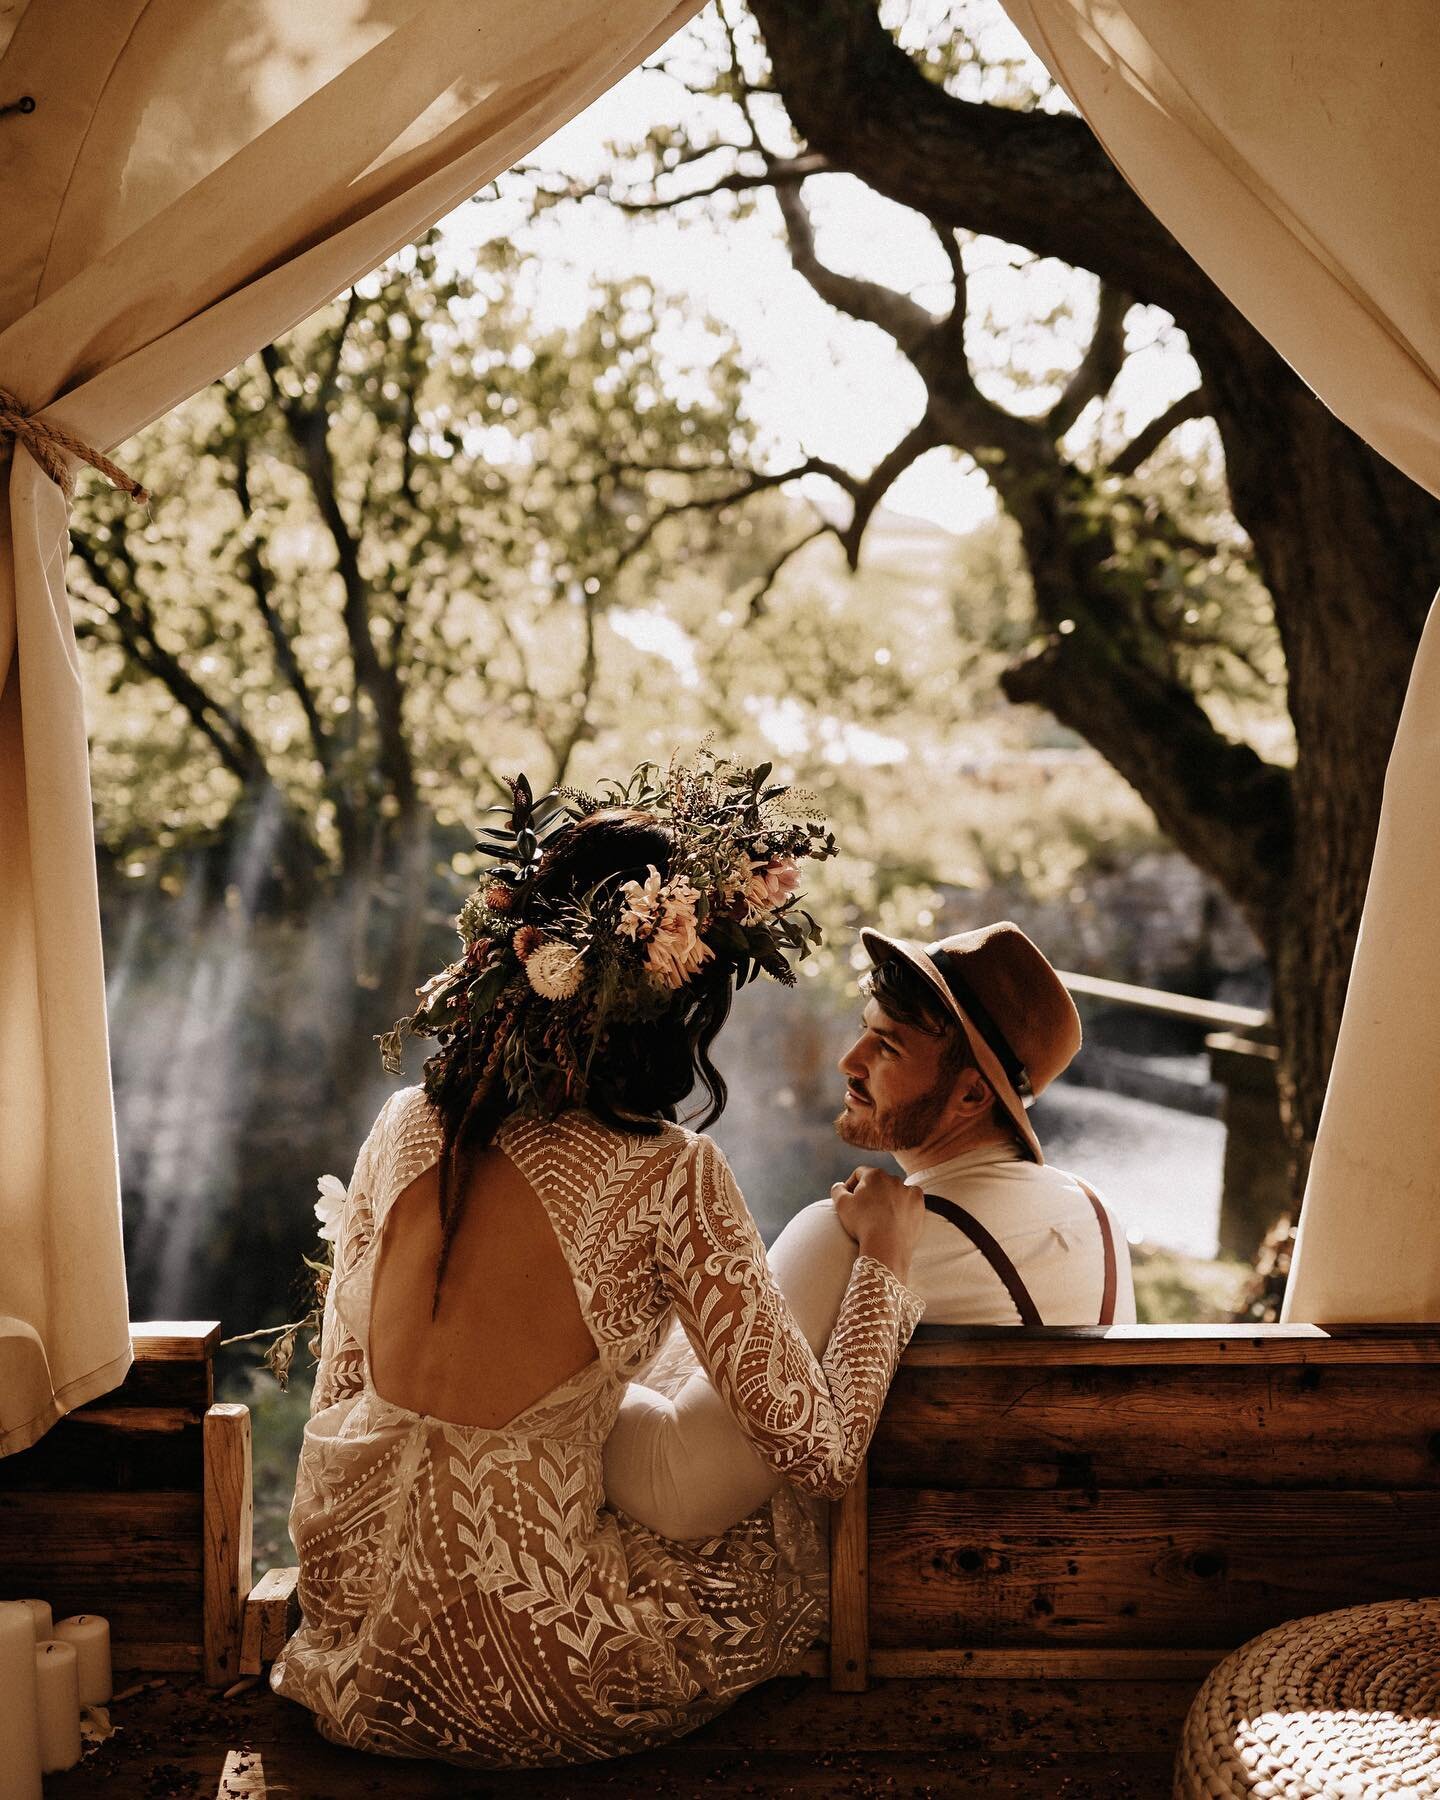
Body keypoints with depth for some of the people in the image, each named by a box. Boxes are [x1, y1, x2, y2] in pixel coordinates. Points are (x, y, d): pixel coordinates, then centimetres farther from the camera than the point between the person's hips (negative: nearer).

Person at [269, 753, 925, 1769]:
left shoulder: (406, 1126, -3)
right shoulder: (668, 1178, -19)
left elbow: (342, 1380, 8)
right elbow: (823, 1451, -13)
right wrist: (887, 1263, 3)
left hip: (360, 1634, 6)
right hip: (524, 1669, -5)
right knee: (809, 1544, 19)